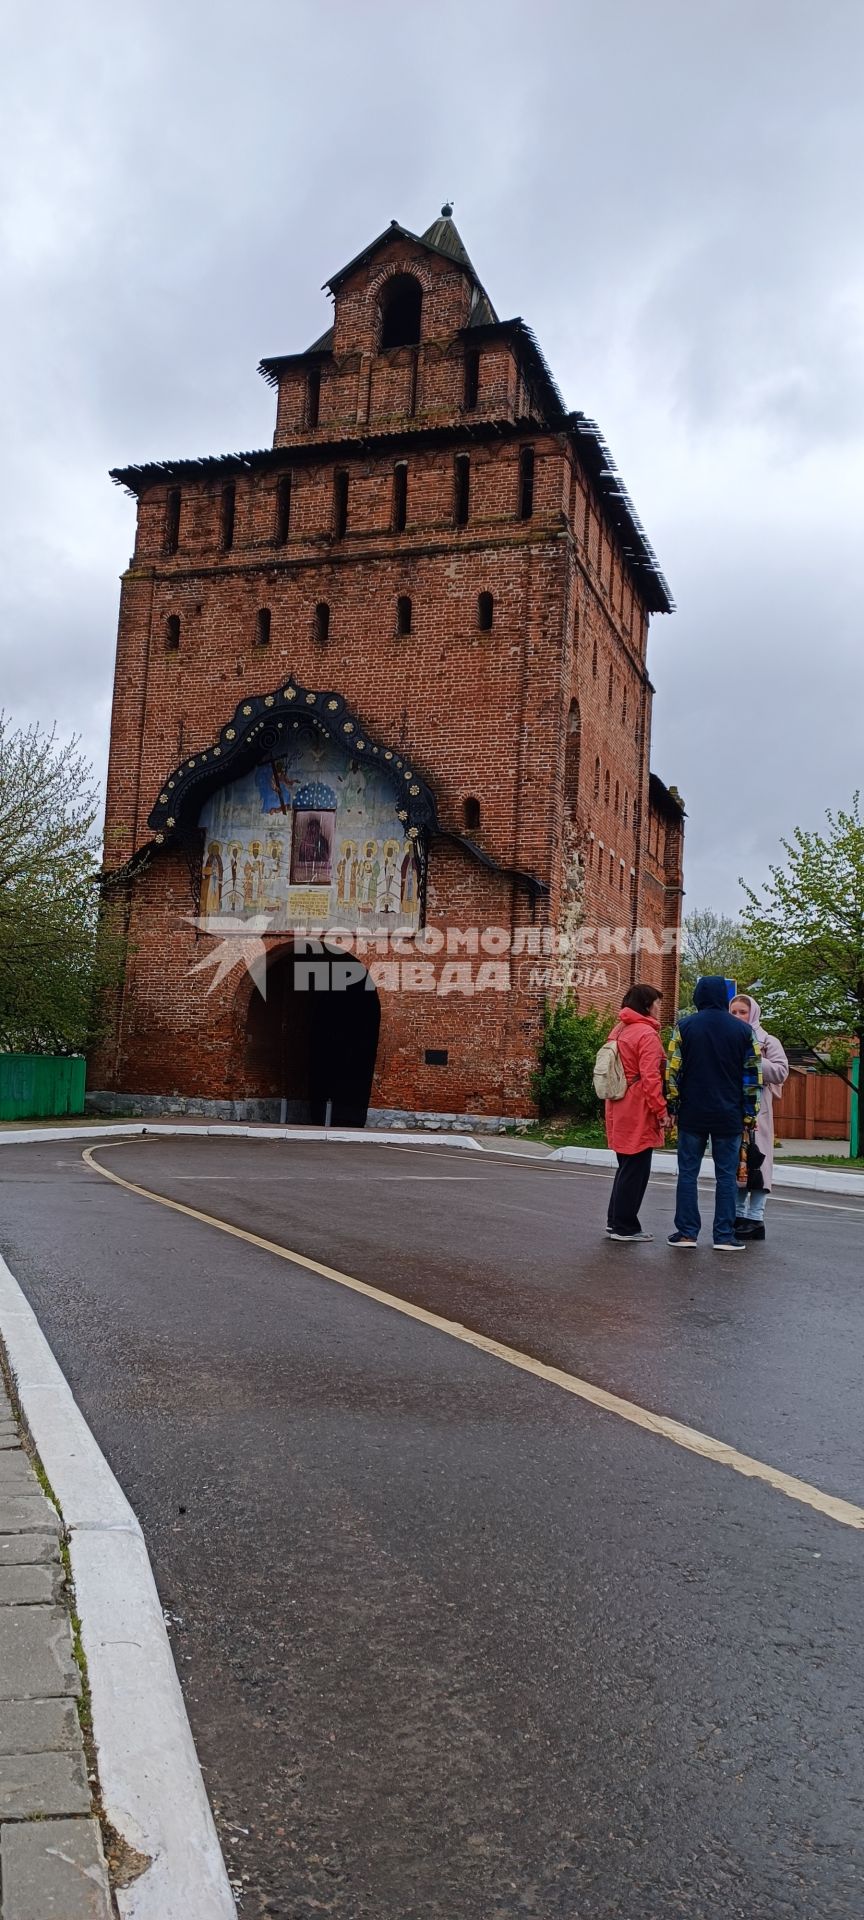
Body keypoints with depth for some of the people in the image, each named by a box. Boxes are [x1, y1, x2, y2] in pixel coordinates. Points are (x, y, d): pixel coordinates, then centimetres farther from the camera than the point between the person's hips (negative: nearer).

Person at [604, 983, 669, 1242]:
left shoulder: (618, 1031, 14)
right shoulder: (646, 1033, -13)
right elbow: (650, 1077, -19)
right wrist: (661, 1111, -16)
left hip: (619, 1109, 9)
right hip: (638, 1112, -9)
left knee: (627, 1166, 18)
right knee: (636, 1169, 0)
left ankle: (615, 1221, 23)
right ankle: (625, 1227, 5)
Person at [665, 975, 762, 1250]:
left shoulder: (685, 1026, -2)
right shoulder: (743, 1030, 1)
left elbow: (673, 1070, -4)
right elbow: (752, 1074, 2)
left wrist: (673, 1105, 5)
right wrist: (749, 1113, 8)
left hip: (692, 1114, 0)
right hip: (729, 1116, 1)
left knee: (688, 1173, 6)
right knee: (726, 1176, 5)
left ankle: (687, 1232, 6)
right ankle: (724, 1235, 4)